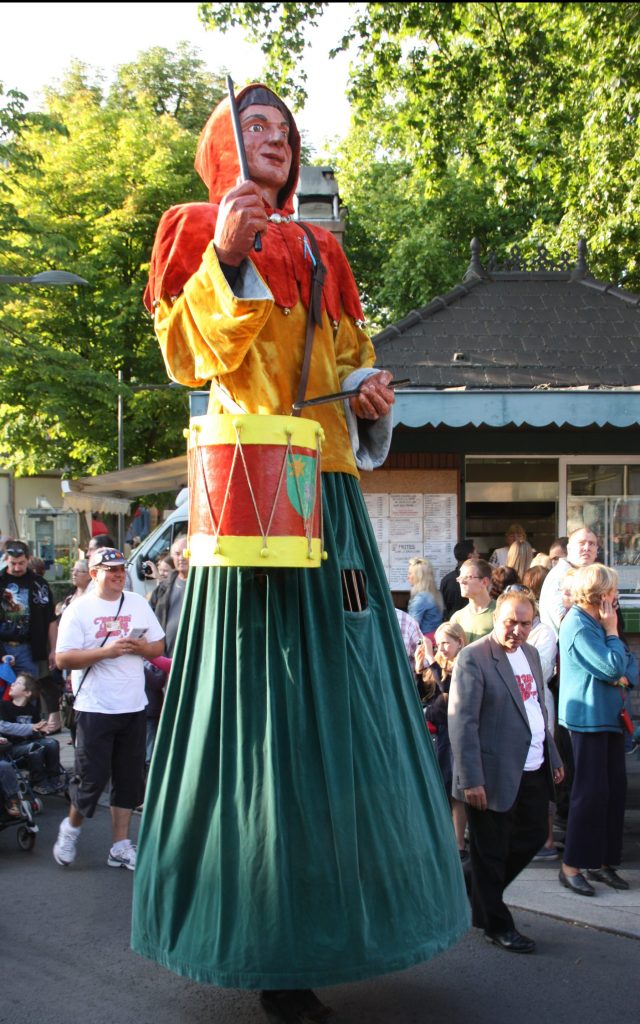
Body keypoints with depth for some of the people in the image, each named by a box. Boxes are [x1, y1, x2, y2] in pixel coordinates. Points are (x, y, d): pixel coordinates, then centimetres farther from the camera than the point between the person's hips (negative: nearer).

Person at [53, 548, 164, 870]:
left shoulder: (138, 603, 9)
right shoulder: (79, 609, -6)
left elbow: (159, 646, 13)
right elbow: (63, 658, -12)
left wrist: (142, 647, -10)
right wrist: (107, 651, -21)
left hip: (133, 707, 5)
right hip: (94, 708, -4)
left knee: (129, 778, 8)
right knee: (92, 777, 0)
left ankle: (120, 845, 18)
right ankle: (71, 827, 27)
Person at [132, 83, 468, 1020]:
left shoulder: (319, 250, 22)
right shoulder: (197, 231, 8)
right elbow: (182, 351, -4)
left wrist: (368, 390, 3)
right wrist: (225, 258, -17)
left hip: (329, 486, 6)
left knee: (335, 682, 5)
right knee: (260, 682, -6)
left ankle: (324, 911, 19)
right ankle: (265, 945, 4)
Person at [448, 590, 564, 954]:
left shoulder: (530, 653, 9)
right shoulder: (473, 658, -16)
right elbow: (462, 722, -18)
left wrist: (553, 756, 18)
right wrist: (471, 780, -21)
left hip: (534, 771, 8)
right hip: (496, 775, -8)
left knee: (533, 837, 18)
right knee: (491, 852, 7)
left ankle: (485, 894, 38)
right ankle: (497, 924, 24)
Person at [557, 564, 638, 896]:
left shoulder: (597, 621, 14)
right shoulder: (578, 625, -16)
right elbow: (611, 666, -22)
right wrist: (612, 631, -10)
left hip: (610, 717, 9)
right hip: (588, 718, -9)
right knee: (590, 792, -6)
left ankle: (602, 861, 18)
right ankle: (572, 866, 2)